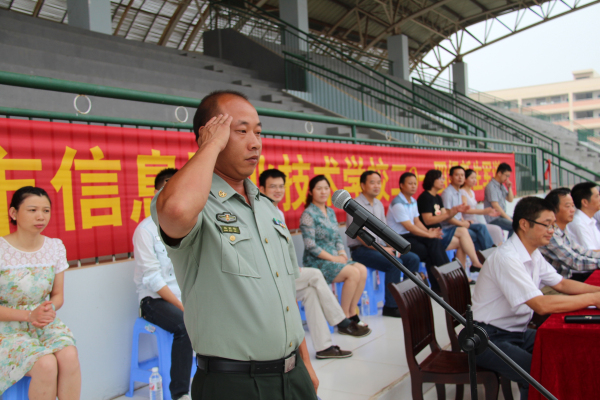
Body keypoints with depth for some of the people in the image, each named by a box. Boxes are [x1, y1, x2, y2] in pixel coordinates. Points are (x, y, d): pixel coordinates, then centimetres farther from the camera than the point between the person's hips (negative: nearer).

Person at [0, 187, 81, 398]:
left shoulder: (55, 247, 2)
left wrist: (50, 309, -13)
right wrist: (30, 315, -19)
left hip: (45, 323, 4)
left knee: (69, 355, -27)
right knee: (46, 364, -29)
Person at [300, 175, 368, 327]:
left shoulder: (331, 212, 15)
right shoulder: (308, 214, -9)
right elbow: (310, 246, -15)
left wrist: (342, 254, -3)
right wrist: (333, 258, -16)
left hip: (334, 257, 7)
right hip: (316, 262, -7)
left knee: (362, 270, -15)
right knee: (353, 273, -24)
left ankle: (352, 313, -6)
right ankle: (344, 317, -12)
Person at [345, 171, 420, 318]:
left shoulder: (379, 204, 13)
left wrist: (392, 246, -2)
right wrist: (382, 249, -19)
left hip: (379, 246, 8)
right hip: (360, 250, -8)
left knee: (413, 259, -6)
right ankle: (390, 307, -17)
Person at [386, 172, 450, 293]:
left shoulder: (413, 202, 14)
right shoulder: (398, 204, -15)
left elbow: (417, 221, 12)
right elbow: (409, 227, -19)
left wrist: (429, 232, -7)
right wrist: (429, 235, -17)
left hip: (410, 235, 8)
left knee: (436, 242, -19)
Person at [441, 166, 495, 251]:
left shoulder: (459, 193, 17)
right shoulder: (447, 193, -13)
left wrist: (464, 221, 7)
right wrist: (462, 223, -12)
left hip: (459, 223, 9)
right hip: (449, 227, -8)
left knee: (481, 227, -11)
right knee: (475, 235, -21)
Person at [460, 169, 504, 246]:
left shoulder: (472, 192, 20)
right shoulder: (462, 192, -8)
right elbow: (466, 210, -18)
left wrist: (488, 212, 5)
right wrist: (484, 211, -26)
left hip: (474, 221, 8)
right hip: (468, 222, -8)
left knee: (499, 230, -9)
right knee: (496, 230, -20)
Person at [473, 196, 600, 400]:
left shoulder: (533, 254, 7)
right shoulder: (507, 258, -24)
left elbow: (561, 284, 16)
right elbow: (542, 305, -29)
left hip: (519, 332, 9)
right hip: (491, 340, -9)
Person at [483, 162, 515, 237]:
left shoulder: (502, 186, 14)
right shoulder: (491, 186, -14)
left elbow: (510, 199, 20)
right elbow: (495, 206, -19)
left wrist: (509, 188, 4)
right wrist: (508, 218, -15)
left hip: (502, 216, 10)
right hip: (494, 219, -10)